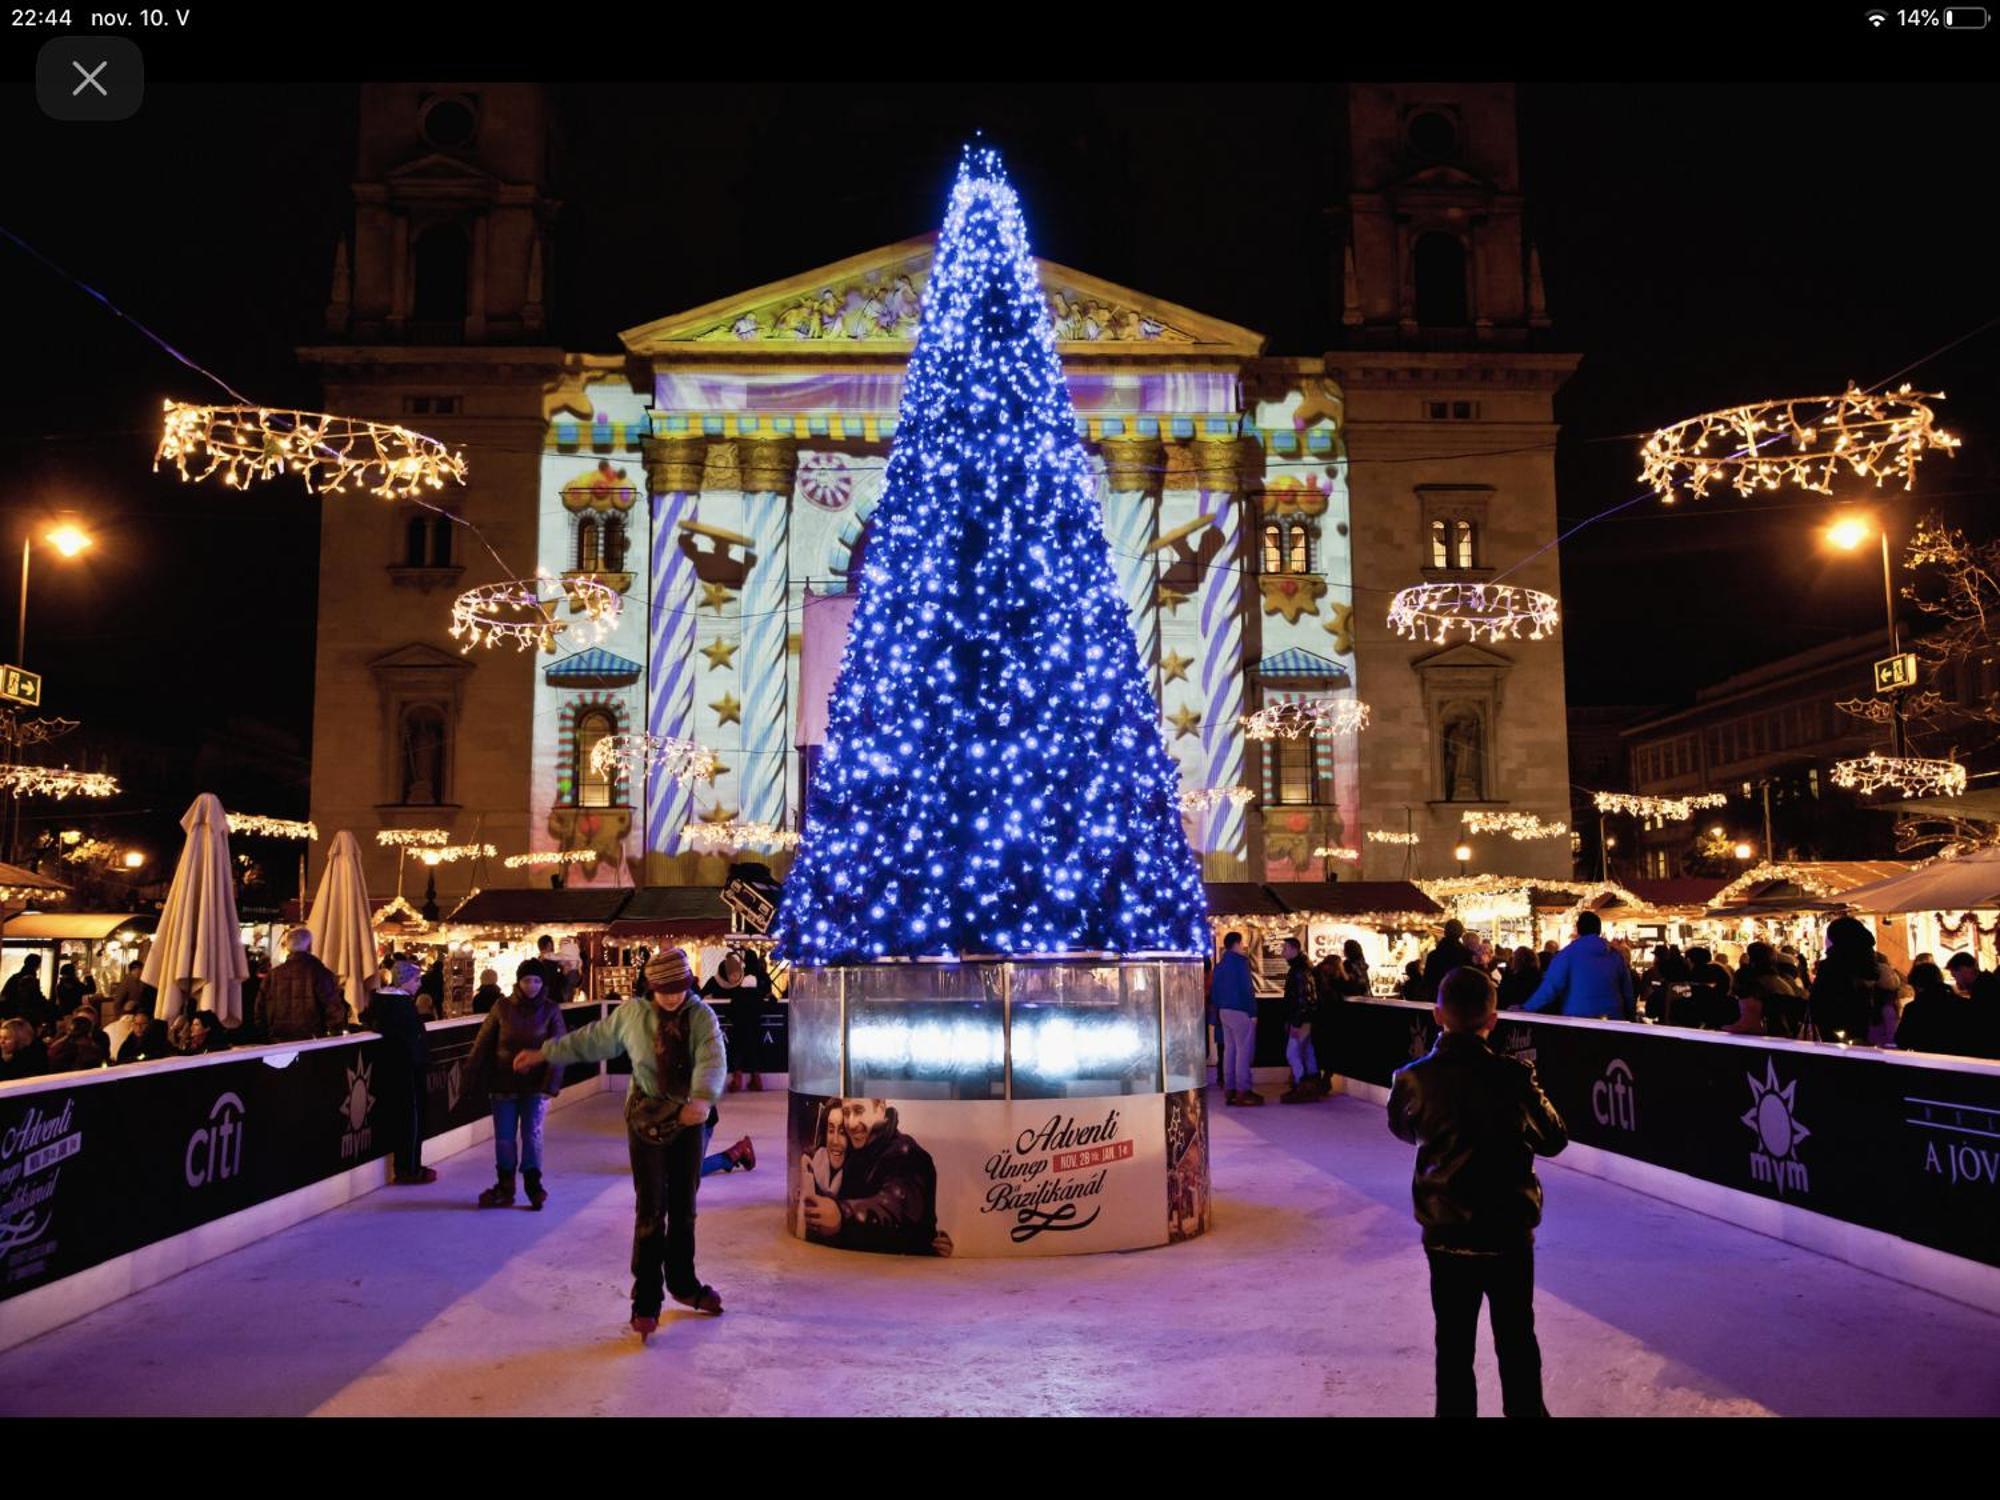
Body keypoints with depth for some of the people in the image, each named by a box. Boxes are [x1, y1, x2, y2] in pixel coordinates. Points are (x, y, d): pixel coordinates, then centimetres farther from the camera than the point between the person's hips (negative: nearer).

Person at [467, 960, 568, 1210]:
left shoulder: (551, 1010, -5)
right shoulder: (502, 1008, -2)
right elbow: (483, 1043, 2)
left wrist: (551, 1084, -16)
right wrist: (472, 1075, -2)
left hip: (535, 1085, -1)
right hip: (503, 1083, 1)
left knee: (532, 1135, 0)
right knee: (504, 1137, 6)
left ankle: (533, 1184, 14)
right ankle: (504, 1187, 21)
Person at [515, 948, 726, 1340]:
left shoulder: (702, 1016, -9)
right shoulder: (632, 1013, -5)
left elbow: (713, 1060, -25)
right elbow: (593, 1039, 10)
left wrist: (702, 1099, -45)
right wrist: (544, 1054, 14)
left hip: (689, 1119, 1)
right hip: (647, 1119, -1)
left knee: (684, 1208, 14)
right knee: (651, 1211, -4)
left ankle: (684, 1284, 31)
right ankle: (645, 1303, 4)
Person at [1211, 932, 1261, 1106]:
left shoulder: (1220, 963, 14)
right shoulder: (1240, 961, -11)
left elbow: (1214, 990, 16)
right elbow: (1246, 988, -17)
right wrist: (1253, 1011, -14)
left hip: (1224, 1011, 8)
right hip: (1240, 1010, -8)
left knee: (1229, 1049, 10)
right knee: (1244, 1050, -6)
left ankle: (1229, 1089, 12)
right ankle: (1242, 1091, -8)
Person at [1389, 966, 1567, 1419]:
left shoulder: (1413, 1079, -12)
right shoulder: (1514, 1076, -17)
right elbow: (1554, 1140, -2)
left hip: (1445, 1233, 1)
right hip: (1509, 1232, 0)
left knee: (1454, 1341, 14)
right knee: (1516, 1339, 17)